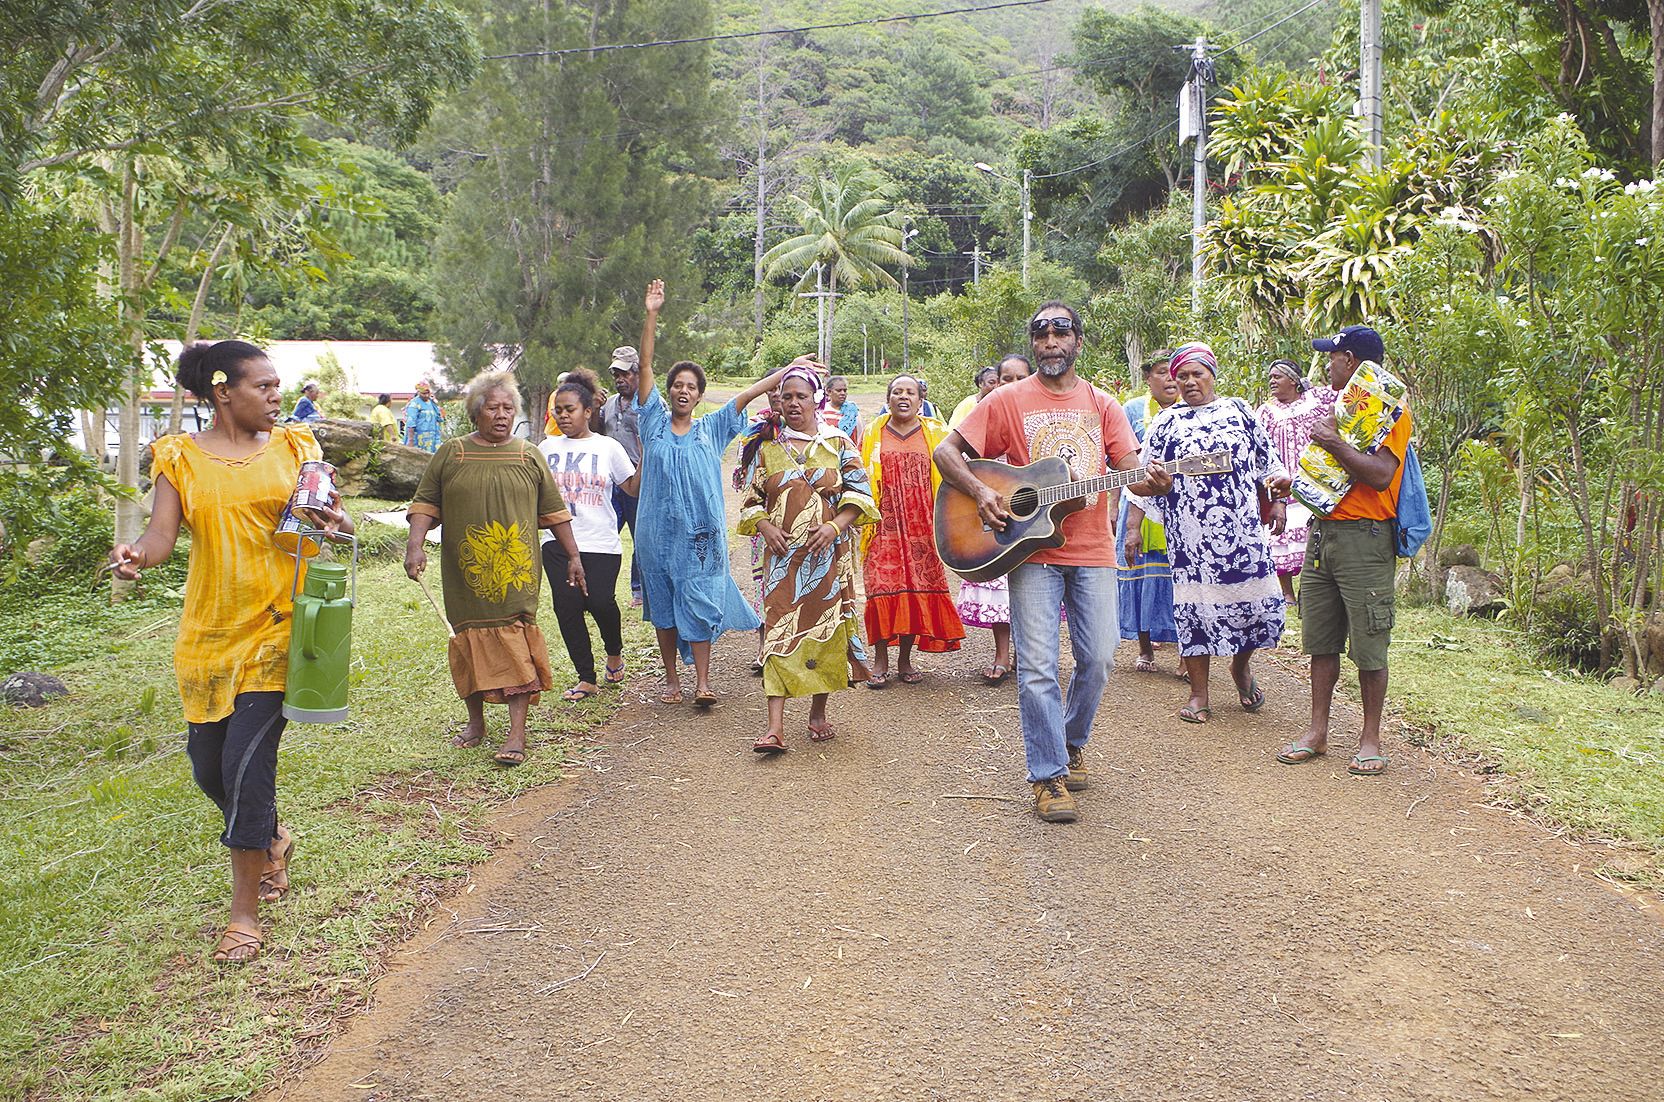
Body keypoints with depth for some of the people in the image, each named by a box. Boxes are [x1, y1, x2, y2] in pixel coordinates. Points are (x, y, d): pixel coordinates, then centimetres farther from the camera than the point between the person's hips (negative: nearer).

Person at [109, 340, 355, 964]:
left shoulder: (293, 446, 4)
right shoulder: (180, 458, 3)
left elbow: (332, 515, 5)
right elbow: (162, 534, -7)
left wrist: (335, 524, -19)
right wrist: (137, 556, -29)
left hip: (274, 628, -2)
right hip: (208, 631, 2)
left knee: (247, 763, -8)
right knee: (208, 764, 9)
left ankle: (246, 911, 6)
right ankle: (271, 841, 41)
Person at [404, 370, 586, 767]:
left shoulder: (529, 457, 8)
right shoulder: (451, 453, 6)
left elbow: (554, 511, 13)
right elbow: (425, 503, 8)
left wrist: (573, 556, 12)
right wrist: (415, 544, -7)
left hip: (517, 574, -1)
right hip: (465, 576, 1)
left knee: (517, 645, -8)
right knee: (471, 643, 7)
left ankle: (517, 732, -6)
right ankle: (475, 722, 24)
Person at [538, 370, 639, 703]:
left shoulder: (608, 447, 4)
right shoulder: (548, 448, 10)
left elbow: (634, 488, 4)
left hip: (601, 542, -3)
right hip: (558, 541, 3)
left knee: (600, 601, -14)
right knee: (567, 606, -1)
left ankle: (614, 653, 19)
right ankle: (586, 678, 12)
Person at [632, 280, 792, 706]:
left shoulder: (711, 429, 9)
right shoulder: (655, 422, 5)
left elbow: (748, 394, 5)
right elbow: (645, 368, -1)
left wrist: (789, 369, 2)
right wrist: (651, 317, -9)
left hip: (701, 533, 0)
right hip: (658, 531, 1)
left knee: (700, 603, -3)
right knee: (662, 605, 7)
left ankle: (702, 682, -1)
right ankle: (671, 678, 19)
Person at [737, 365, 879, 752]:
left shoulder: (839, 444, 6)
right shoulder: (767, 448, 10)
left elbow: (860, 493, 2)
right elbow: (751, 499, 12)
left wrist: (835, 525, -12)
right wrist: (765, 527, -8)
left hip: (829, 555, 0)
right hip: (783, 554, 0)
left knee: (827, 628, 4)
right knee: (779, 631, -9)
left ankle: (818, 712, 22)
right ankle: (775, 725, -14)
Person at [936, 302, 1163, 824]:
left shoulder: (1102, 405, 10)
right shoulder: (1008, 400, 3)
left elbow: (1130, 469, 3)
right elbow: (946, 452, 1)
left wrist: (1152, 483, -20)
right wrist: (980, 493, -14)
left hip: (1092, 552, 3)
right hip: (1031, 551, -3)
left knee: (1097, 659, 5)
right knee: (1038, 667, -6)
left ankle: (1072, 742, 31)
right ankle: (1049, 775, 4)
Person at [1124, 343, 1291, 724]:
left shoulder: (1238, 411, 11)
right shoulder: (1166, 422, 8)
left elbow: (1267, 460, 14)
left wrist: (1278, 501, 3)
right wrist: (1133, 526, -1)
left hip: (1242, 528, 1)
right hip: (1190, 534, -1)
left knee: (1259, 599, -2)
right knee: (1196, 603, -1)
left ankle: (1241, 666, 27)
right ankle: (1199, 695, 9)